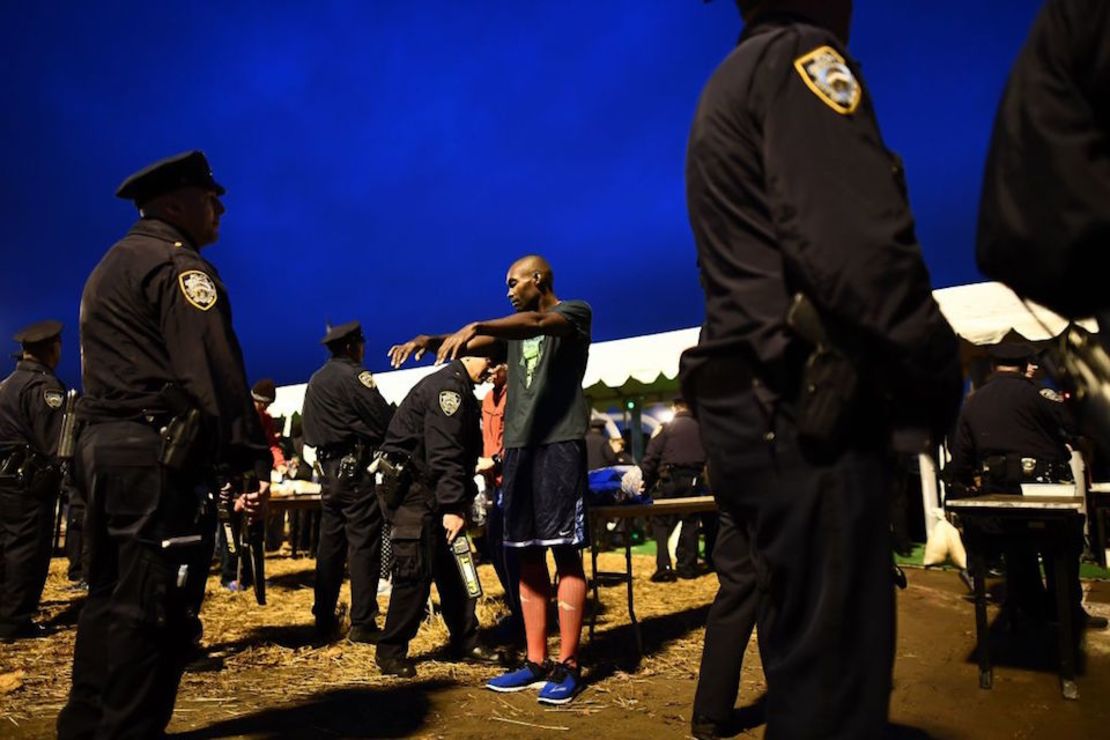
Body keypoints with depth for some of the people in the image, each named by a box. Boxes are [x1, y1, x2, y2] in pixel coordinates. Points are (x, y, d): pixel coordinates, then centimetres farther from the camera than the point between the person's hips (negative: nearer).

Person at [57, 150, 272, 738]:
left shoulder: (109, 267, 24)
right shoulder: (176, 263, -8)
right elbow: (215, 372, -19)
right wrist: (252, 461, -20)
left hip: (103, 446, 10)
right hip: (156, 454, -10)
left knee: (112, 600, 16)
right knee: (155, 610, -5)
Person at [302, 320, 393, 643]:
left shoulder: (315, 381, 17)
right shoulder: (354, 375, -10)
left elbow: (310, 428, 20)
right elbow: (383, 422, -14)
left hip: (330, 467, 9)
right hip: (354, 468, -9)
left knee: (330, 544, 12)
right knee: (364, 545, -5)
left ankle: (324, 620, 18)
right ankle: (362, 624, -3)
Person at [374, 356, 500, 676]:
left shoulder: (460, 390, 17)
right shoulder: (448, 386, -16)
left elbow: (462, 453, 19)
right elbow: (444, 455, -25)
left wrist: (463, 501, 14)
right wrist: (453, 507, -27)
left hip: (430, 492, 10)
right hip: (411, 490, -10)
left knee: (451, 569, 11)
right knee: (416, 571, -8)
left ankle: (466, 643, 19)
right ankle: (390, 652, 5)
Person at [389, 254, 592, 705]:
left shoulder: (575, 312, 3)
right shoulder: (514, 328, 24)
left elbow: (537, 324, -18)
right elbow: (468, 346, 12)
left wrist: (475, 326, -33)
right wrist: (430, 340, -9)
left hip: (560, 444, -6)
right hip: (518, 446, 7)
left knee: (564, 553, -5)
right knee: (527, 556, 6)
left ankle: (567, 665, 0)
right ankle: (536, 661, 12)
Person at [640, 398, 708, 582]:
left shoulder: (668, 427, 3)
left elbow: (652, 455, -5)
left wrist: (644, 481, -6)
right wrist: (703, 476, 11)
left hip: (671, 477, -3)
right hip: (694, 478, 3)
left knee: (661, 522, 3)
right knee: (690, 522, 11)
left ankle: (664, 567, -7)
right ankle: (687, 567, 12)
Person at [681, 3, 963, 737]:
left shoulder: (727, 87, 25)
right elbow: (859, 247, -20)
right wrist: (937, 371, -8)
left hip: (748, 401, 10)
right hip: (803, 404, -10)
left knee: (755, 586, 21)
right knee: (833, 656, -4)